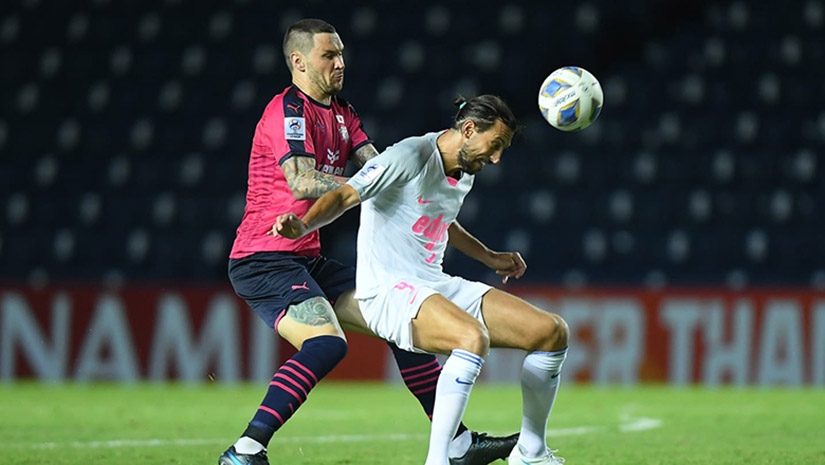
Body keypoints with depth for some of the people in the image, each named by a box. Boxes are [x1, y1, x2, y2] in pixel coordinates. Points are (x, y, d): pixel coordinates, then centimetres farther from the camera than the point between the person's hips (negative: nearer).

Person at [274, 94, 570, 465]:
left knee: (552, 332, 1)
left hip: (439, 287, 9)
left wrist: (489, 257, 39)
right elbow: (346, 195, -23)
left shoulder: (465, 172, 14)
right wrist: (302, 226, -41)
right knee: (473, 337, -38)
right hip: (389, 292, -9)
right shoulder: (410, 157, -14)